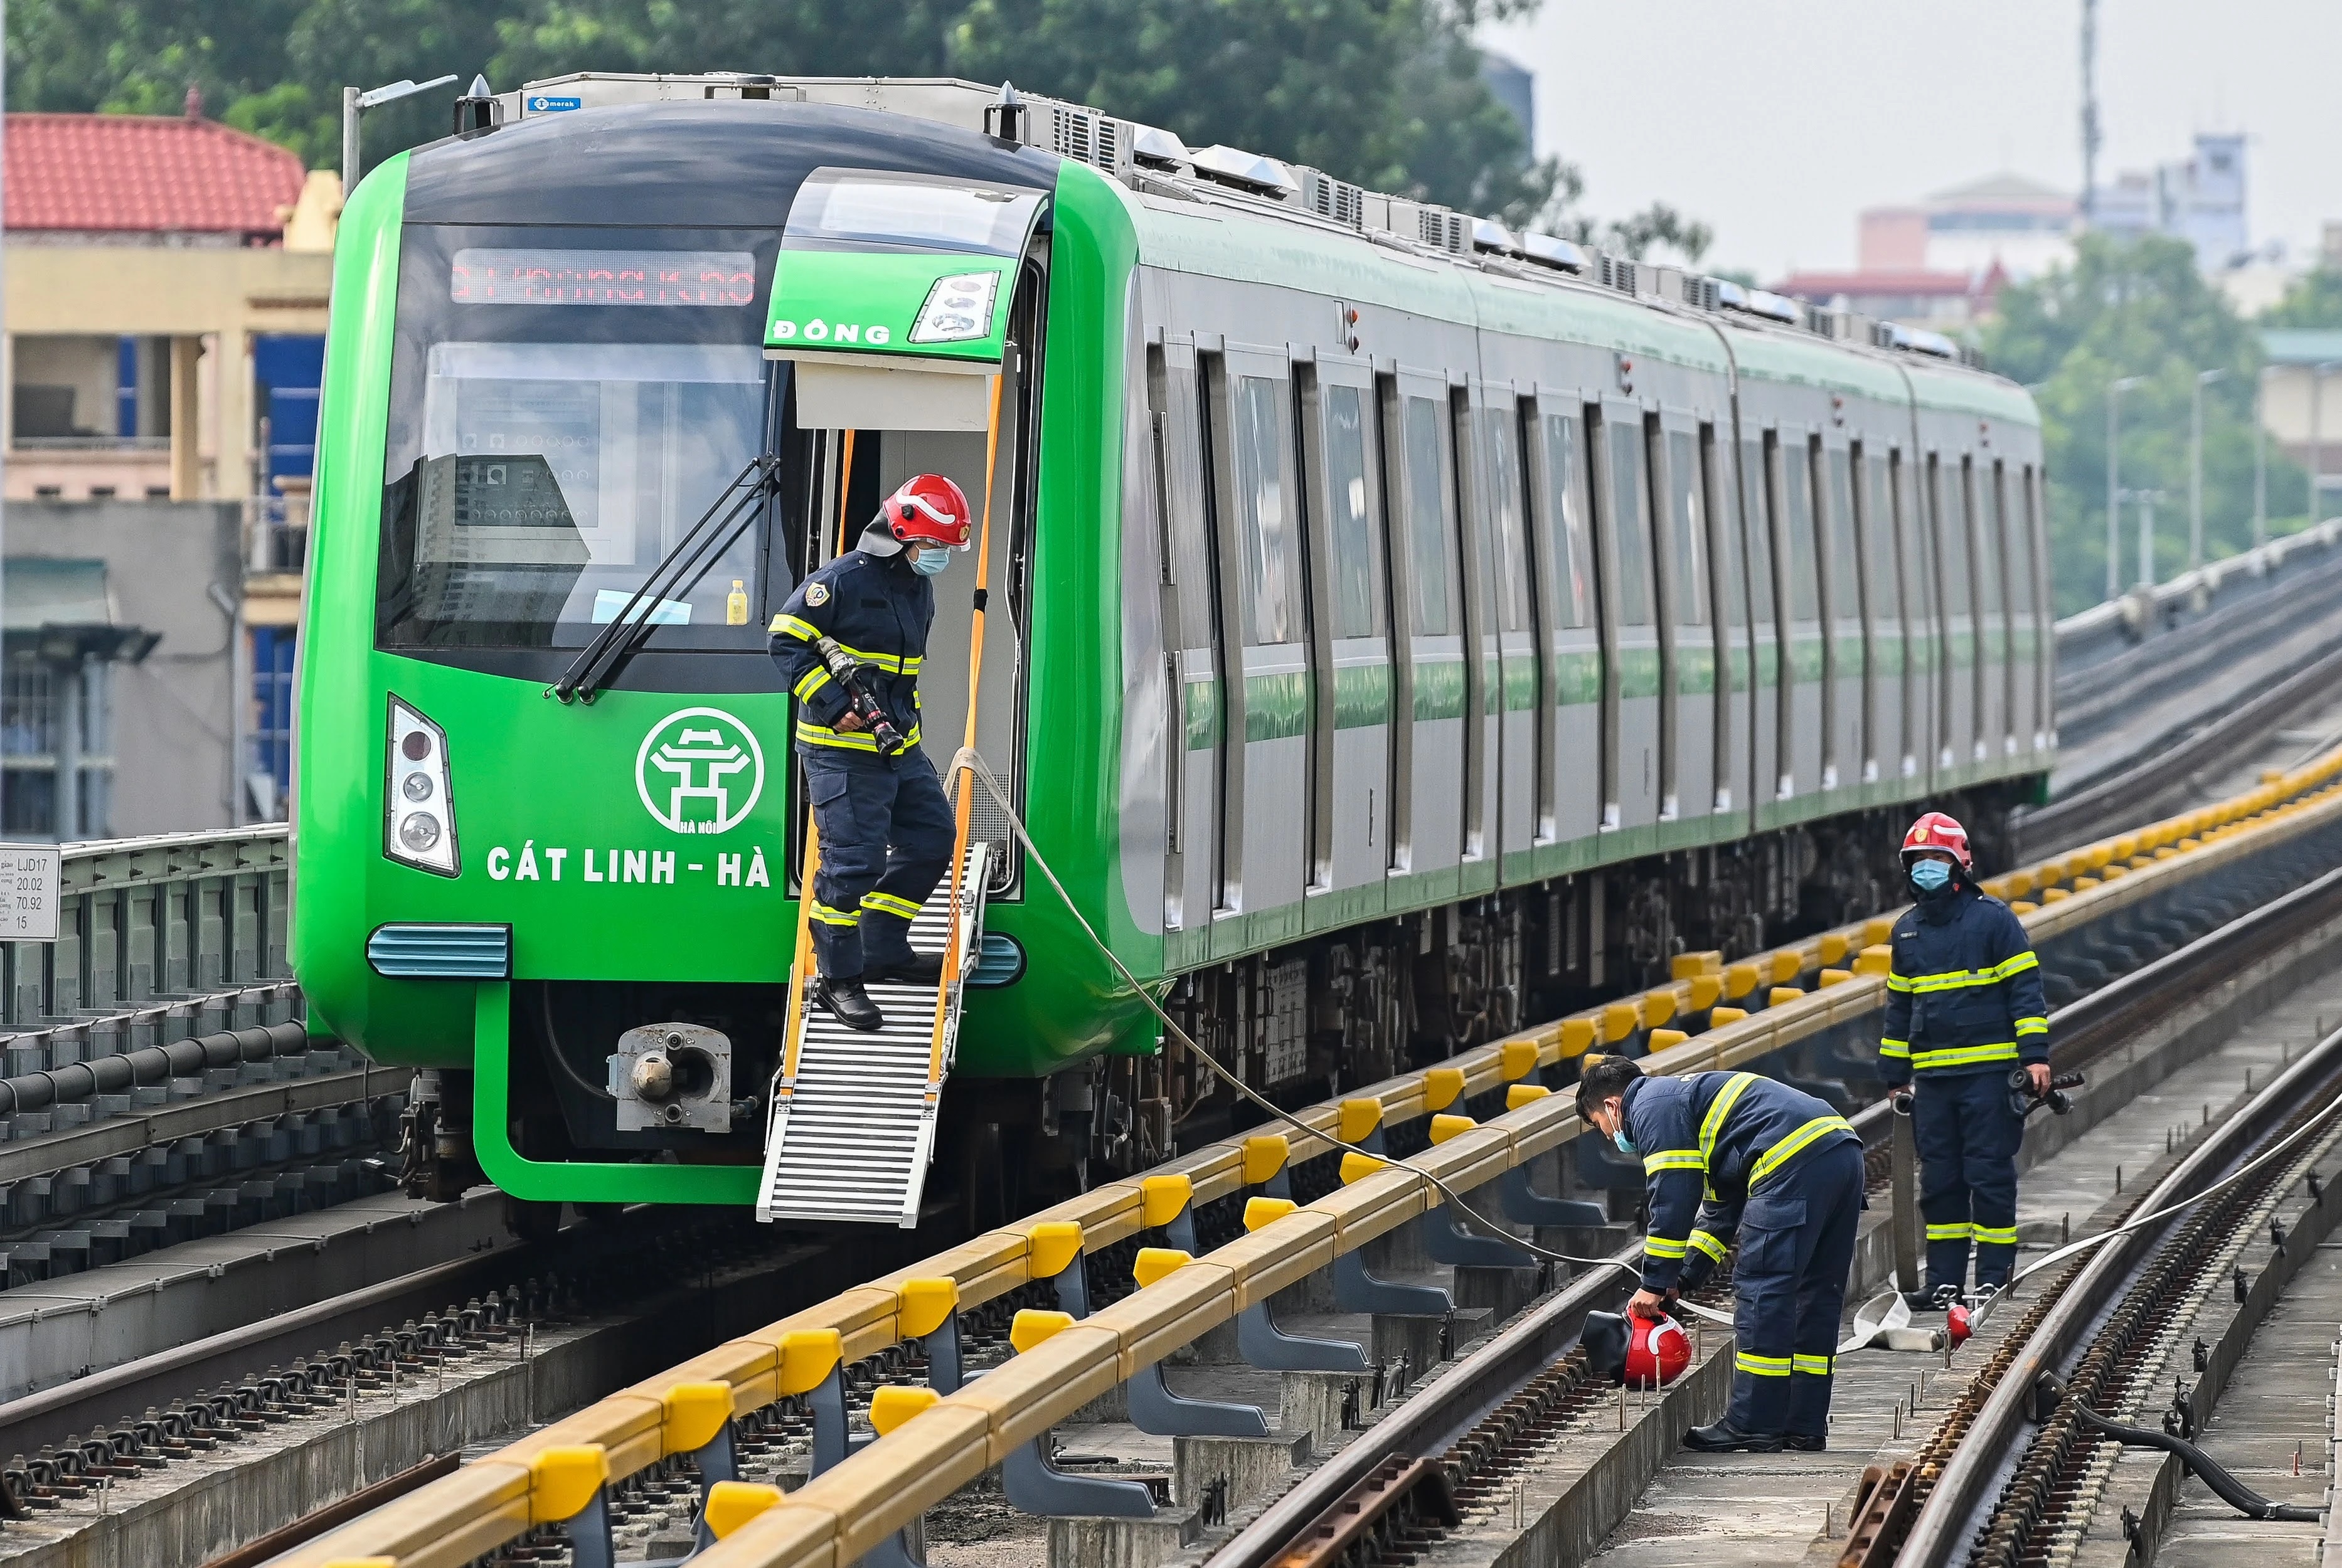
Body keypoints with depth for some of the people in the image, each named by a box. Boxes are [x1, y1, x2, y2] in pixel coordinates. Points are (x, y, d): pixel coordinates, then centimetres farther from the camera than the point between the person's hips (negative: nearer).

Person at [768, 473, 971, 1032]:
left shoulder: (919, 587, 13)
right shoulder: (845, 581, -14)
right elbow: (787, 639, -14)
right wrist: (833, 705, -19)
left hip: (899, 746, 9)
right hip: (842, 750, -9)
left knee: (931, 837, 10)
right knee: (853, 859, -11)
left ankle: (882, 949, 21)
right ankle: (837, 977, -1)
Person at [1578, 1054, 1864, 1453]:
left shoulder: (1653, 1109, 3)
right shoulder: (1683, 1096, 34)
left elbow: (1672, 1202, -5)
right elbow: (1722, 1210, 35)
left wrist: (1655, 1284, 2)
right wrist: (1682, 1280, 29)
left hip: (1794, 1163, -10)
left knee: (1761, 1291, -4)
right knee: (1814, 1296, 14)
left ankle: (1753, 1427, -3)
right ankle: (1805, 1427, 17)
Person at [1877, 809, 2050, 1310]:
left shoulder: (1993, 919, -3)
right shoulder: (1907, 930, 15)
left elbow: (2025, 988, -4)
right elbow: (1899, 1006, 22)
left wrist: (2035, 1055, -11)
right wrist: (1895, 1074, 20)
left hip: (1989, 1074, -6)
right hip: (1932, 1078, 6)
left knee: (1990, 1175, -4)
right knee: (1939, 1180, 7)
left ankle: (1994, 1278, 1)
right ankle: (1944, 1281, 12)